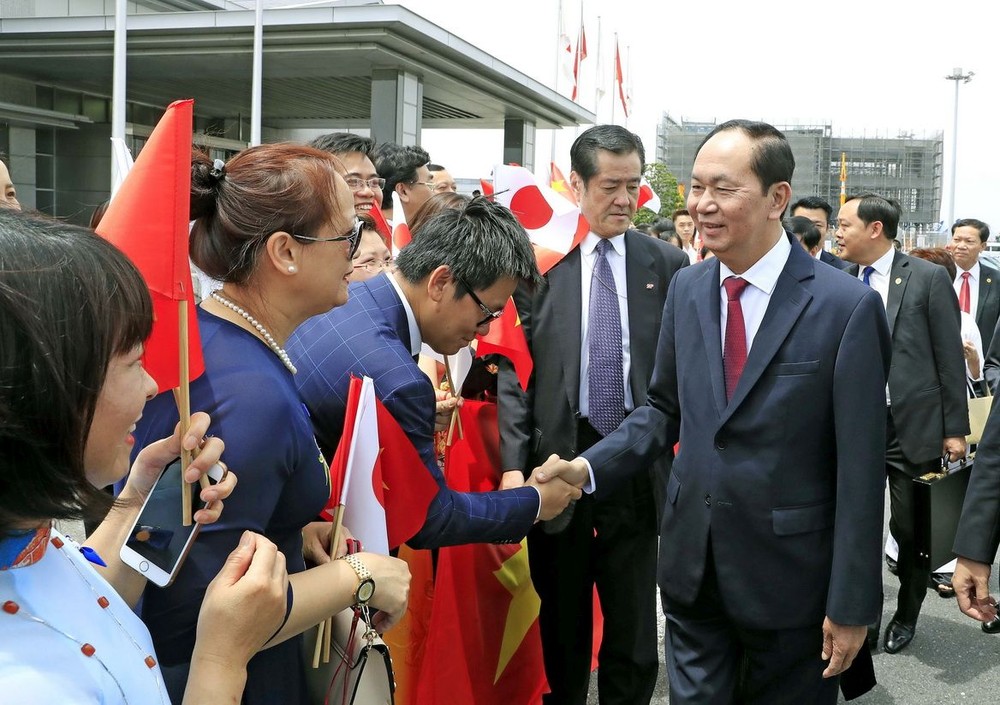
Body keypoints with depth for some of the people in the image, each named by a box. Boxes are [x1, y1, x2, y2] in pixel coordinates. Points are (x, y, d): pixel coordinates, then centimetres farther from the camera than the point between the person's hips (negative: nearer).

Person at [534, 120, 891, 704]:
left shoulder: (847, 306, -14)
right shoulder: (686, 289, 3)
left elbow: (861, 469, -13)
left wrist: (851, 606, -11)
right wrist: (586, 469, -4)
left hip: (791, 578, -4)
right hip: (693, 567, 4)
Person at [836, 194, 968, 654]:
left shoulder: (928, 278, -4)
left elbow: (950, 356, -3)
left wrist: (955, 428, -5)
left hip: (914, 426, -2)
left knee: (912, 529, 8)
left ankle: (906, 616, 29)